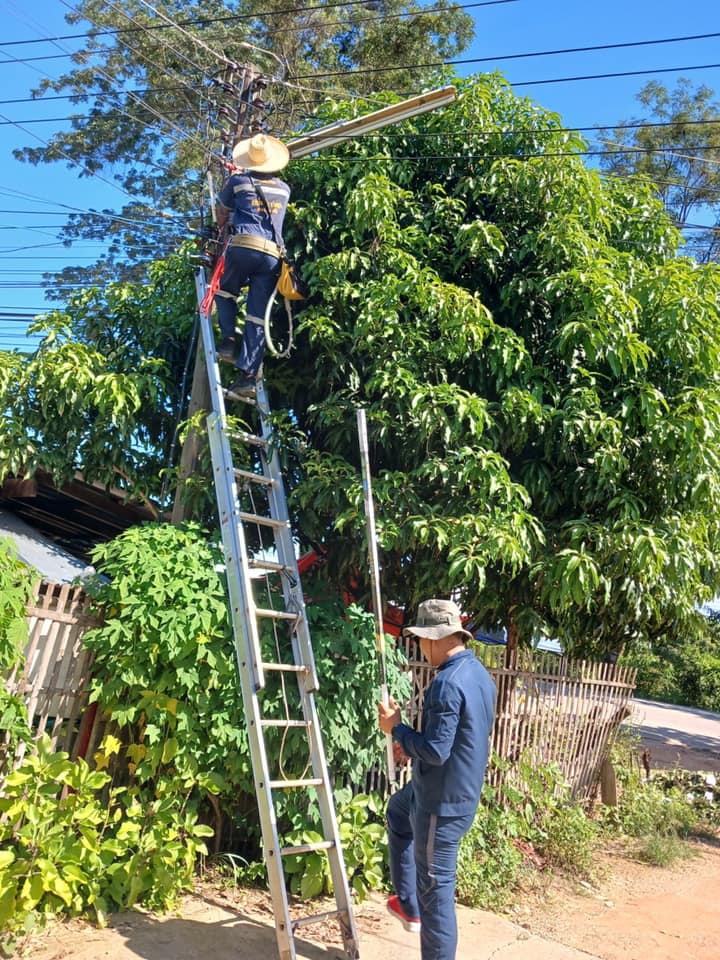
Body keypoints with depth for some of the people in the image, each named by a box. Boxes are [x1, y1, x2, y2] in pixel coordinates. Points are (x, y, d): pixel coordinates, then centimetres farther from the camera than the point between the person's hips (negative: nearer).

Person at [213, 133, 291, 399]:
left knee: (225, 291, 25)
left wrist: (221, 225, 51)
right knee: (258, 318, -1)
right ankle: (248, 375, -9)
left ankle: (229, 340, 6)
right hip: (272, 254, 2)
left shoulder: (238, 182, 12)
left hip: (243, 247, -2)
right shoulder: (284, 189, 22)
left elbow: (222, 213, 26)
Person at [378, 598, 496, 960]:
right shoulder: (479, 672, 3)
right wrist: (412, 745, 11)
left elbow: (435, 751, -28)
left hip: (443, 799, -10)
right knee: (397, 813, 30)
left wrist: (397, 729, -13)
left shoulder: (448, 683, -28)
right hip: (461, 787, 10)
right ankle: (409, 906, 38)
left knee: (435, 888, 5)